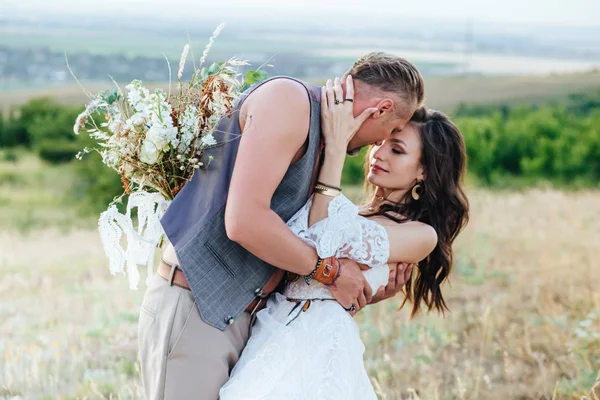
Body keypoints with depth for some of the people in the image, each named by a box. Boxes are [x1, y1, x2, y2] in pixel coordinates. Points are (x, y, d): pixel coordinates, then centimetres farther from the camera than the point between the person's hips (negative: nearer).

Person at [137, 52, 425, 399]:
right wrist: (327, 268, -12)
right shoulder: (288, 98, -13)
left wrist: (367, 294, 13)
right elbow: (244, 221, -25)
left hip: (240, 318, 9)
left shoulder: (320, 143, 15)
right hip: (192, 312, -9)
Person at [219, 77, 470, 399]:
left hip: (318, 347, -6)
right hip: (267, 329, 7)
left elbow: (324, 243, -13)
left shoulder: (422, 235, -1)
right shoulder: (352, 213, 21)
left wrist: (336, 147, -12)